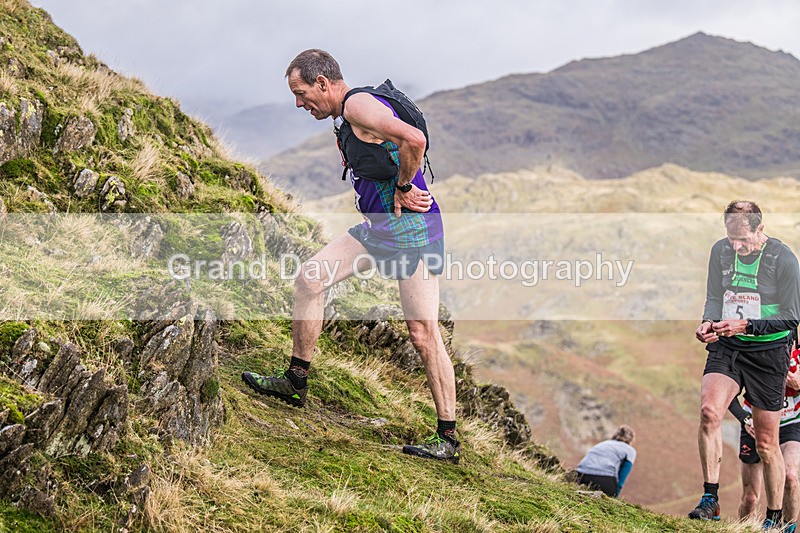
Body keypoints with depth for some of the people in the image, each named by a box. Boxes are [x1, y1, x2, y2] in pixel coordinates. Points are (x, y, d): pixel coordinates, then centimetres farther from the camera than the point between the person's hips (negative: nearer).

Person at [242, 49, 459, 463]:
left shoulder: (358, 106, -16)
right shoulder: (344, 119, 16)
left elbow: (414, 140, -30)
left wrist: (402, 190, -17)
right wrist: (401, 192, 2)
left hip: (412, 229, -10)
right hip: (378, 227, 10)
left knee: (423, 333, -8)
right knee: (309, 278, 6)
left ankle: (448, 440, 0)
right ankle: (295, 382, 17)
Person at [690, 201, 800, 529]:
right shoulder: (720, 251, 2)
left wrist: (746, 325, -21)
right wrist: (708, 323, -10)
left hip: (768, 352, -3)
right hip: (726, 346, 3)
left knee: (766, 444, 3)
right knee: (709, 410, -24)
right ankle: (710, 499, -15)